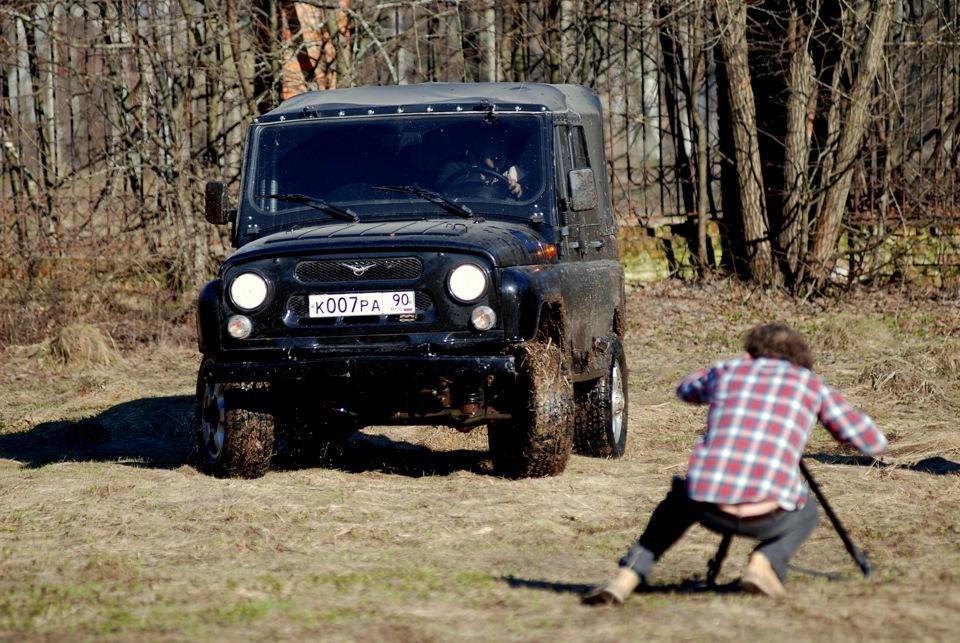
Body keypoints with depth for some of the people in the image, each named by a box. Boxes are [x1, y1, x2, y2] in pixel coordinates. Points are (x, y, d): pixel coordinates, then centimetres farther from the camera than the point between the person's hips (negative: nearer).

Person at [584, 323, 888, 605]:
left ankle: (627, 576, 18)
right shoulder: (811, 384, 16)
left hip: (709, 509, 2)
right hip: (767, 515, -1)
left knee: (681, 499, 38)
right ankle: (766, 562, 5)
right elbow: (874, 443, 20)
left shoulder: (726, 372, 21)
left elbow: (686, 388, 45)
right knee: (806, 514, 34)